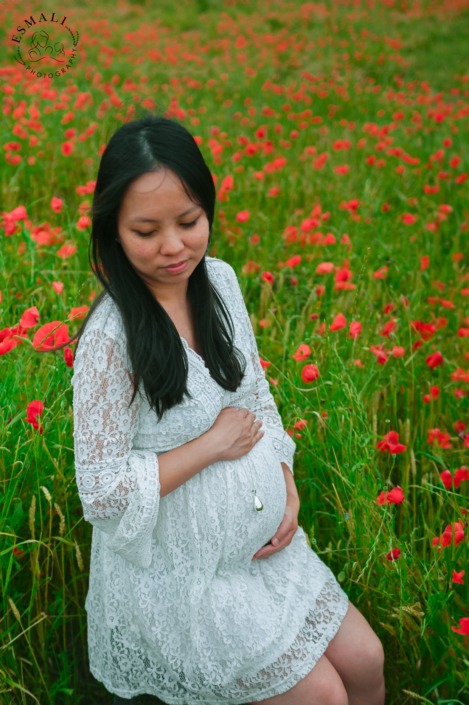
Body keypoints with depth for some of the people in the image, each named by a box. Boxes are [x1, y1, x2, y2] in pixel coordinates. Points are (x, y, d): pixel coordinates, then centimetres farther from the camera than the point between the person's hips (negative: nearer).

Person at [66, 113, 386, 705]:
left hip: (259, 539, 6)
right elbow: (102, 494, -24)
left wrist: (288, 490, -2)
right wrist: (211, 445, -20)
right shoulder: (110, 338, -26)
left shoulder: (219, 279, -5)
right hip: (178, 572, -6)